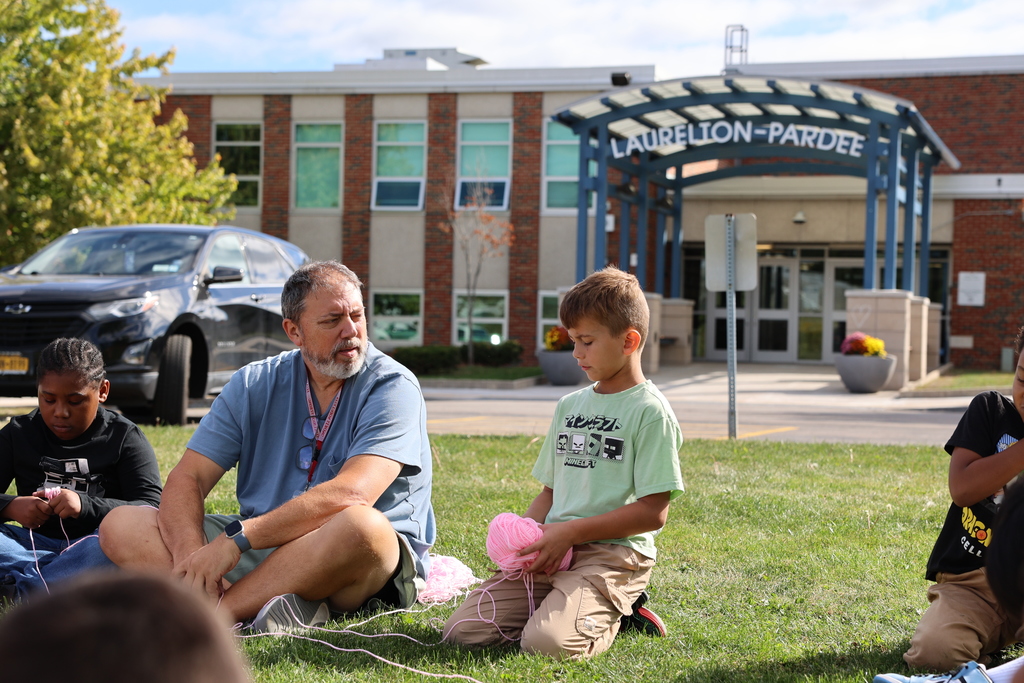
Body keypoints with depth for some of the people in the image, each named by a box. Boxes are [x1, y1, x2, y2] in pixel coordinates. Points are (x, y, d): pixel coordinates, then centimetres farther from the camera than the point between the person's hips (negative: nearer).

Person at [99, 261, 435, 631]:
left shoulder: (393, 387, -9)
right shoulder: (255, 385, 6)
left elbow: (351, 494, -24)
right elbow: (186, 479, -1)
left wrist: (237, 537, -29)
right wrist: (191, 555, -22)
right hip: (258, 549, 5)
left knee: (359, 526, -40)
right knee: (120, 527, -10)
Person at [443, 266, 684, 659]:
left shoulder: (650, 411, -5)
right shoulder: (569, 405, 17)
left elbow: (653, 511, -12)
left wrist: (570, 531, -14)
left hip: (613, 552, -6)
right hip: (554, 553, 6)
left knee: (546, 642, -30)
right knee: (462, 631, -10)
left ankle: (612, 617, 2)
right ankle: (562, 606, 8)